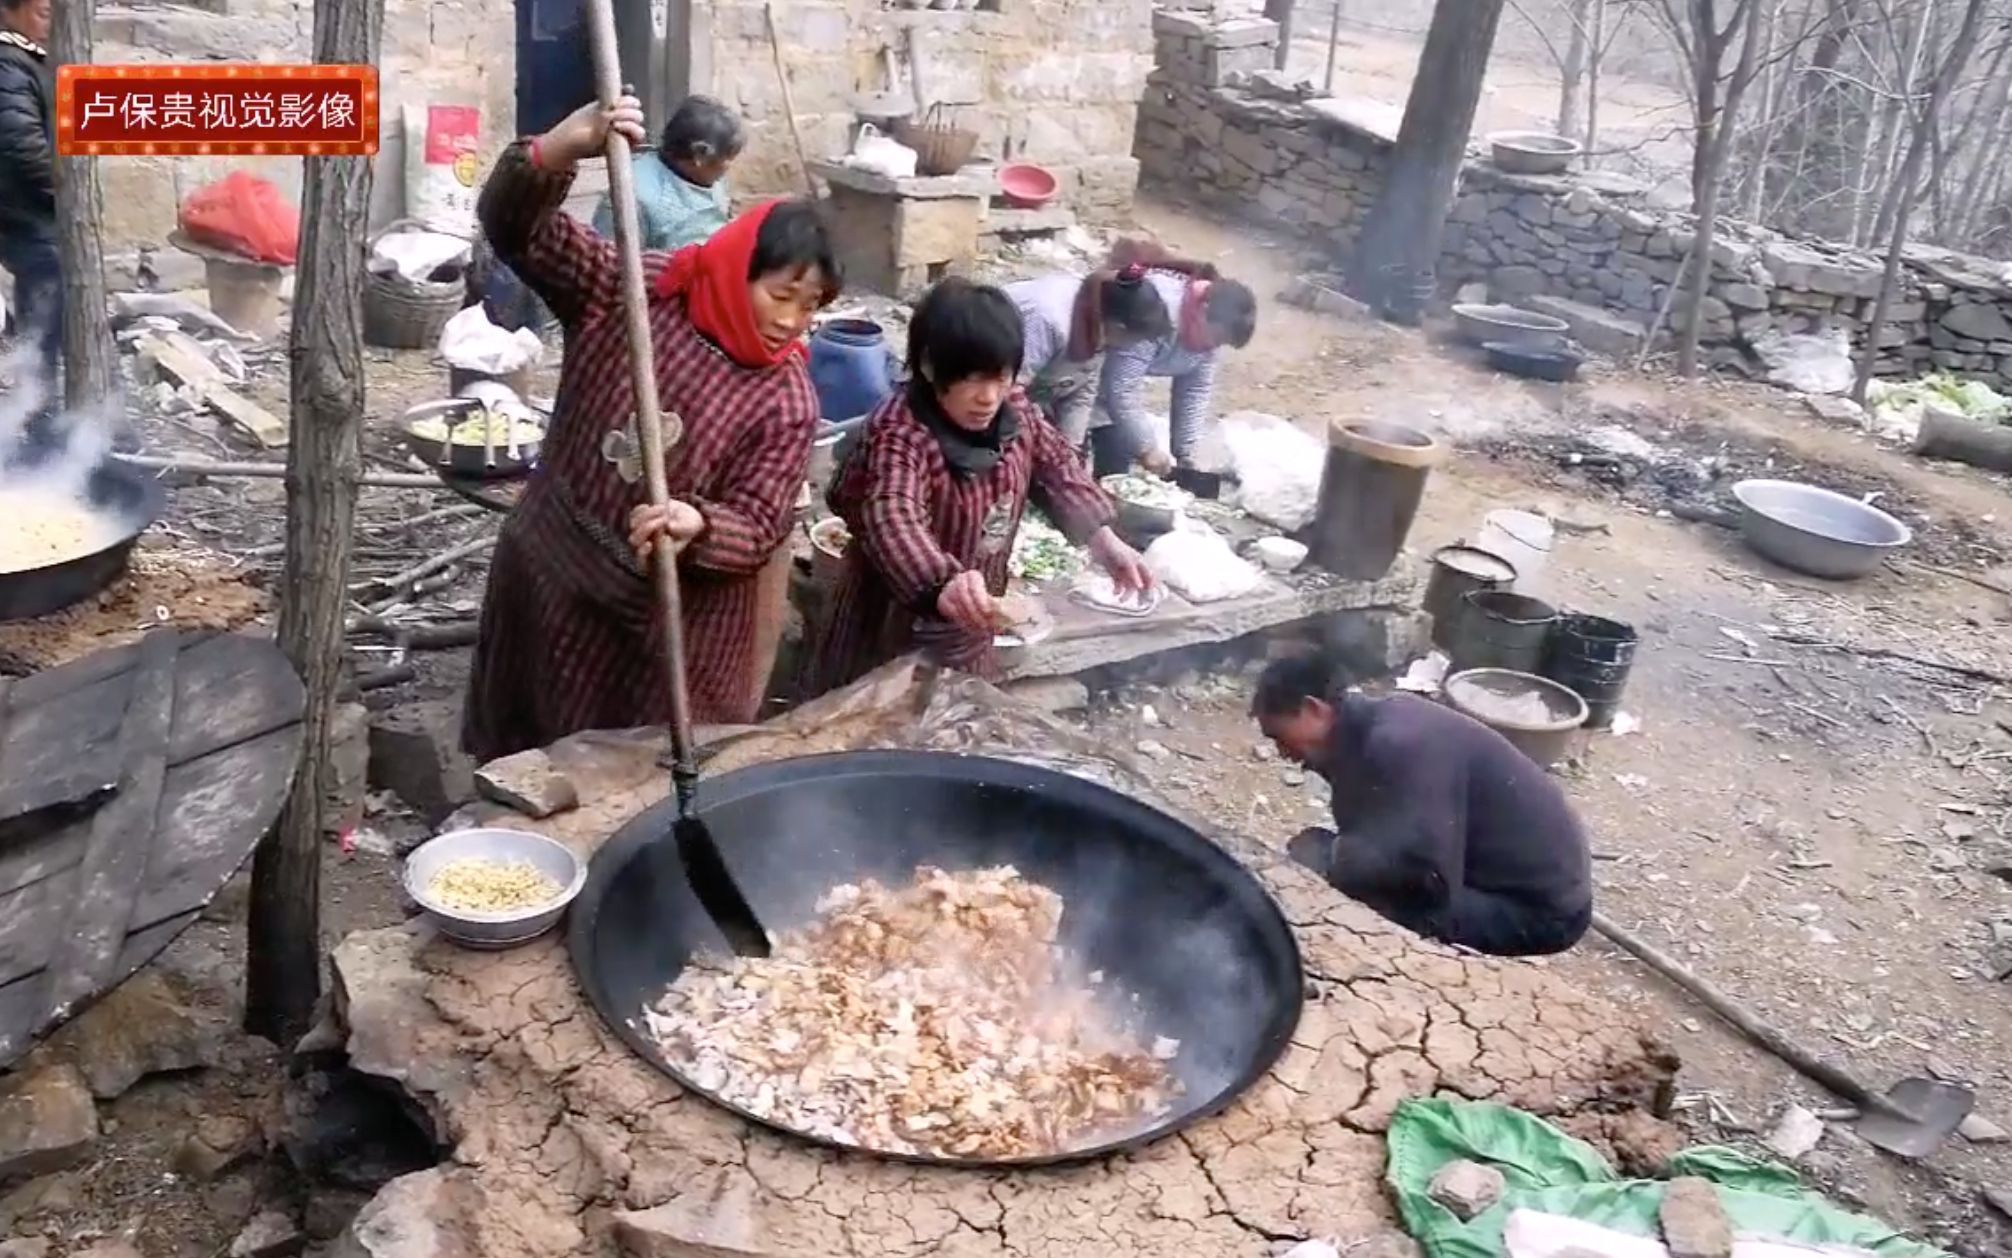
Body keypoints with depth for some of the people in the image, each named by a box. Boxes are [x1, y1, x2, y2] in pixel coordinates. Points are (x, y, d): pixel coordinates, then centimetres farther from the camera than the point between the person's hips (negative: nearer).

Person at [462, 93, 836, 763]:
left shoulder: (788, 400, -12)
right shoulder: (630, 288, -7)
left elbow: (758, 527, -13)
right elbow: (514, 228, -12)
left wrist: (696, 526, -35)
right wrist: (564, 147, -30)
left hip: (670, 624, -2)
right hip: (552, 578, 2)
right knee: (526, 762, 19)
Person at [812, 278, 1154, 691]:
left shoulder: (1015, 413, -7)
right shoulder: (898, 434, -30)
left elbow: (1056, 466, 7)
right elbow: (893, 518, -46)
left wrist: (1101, 536, -8)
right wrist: (943, 581, -66)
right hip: (897, 633, -6)